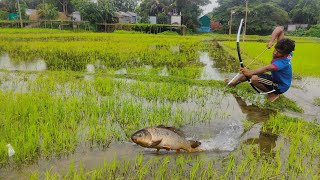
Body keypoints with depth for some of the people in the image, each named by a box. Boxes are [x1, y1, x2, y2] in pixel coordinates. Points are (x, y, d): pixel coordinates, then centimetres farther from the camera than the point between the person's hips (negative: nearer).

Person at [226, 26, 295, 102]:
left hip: (280, 86, -9)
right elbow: (279, 29, -12)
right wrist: (271, 41, -27)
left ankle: (273, 93, -10)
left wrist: (250, 72, -63)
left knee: (254, 79, -30)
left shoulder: (283, 62, -34)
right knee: (248, 73, 4)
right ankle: (234, 83, 28)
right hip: (274, 78, 9)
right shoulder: (282, 50, -13)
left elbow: (267, 68, -52)